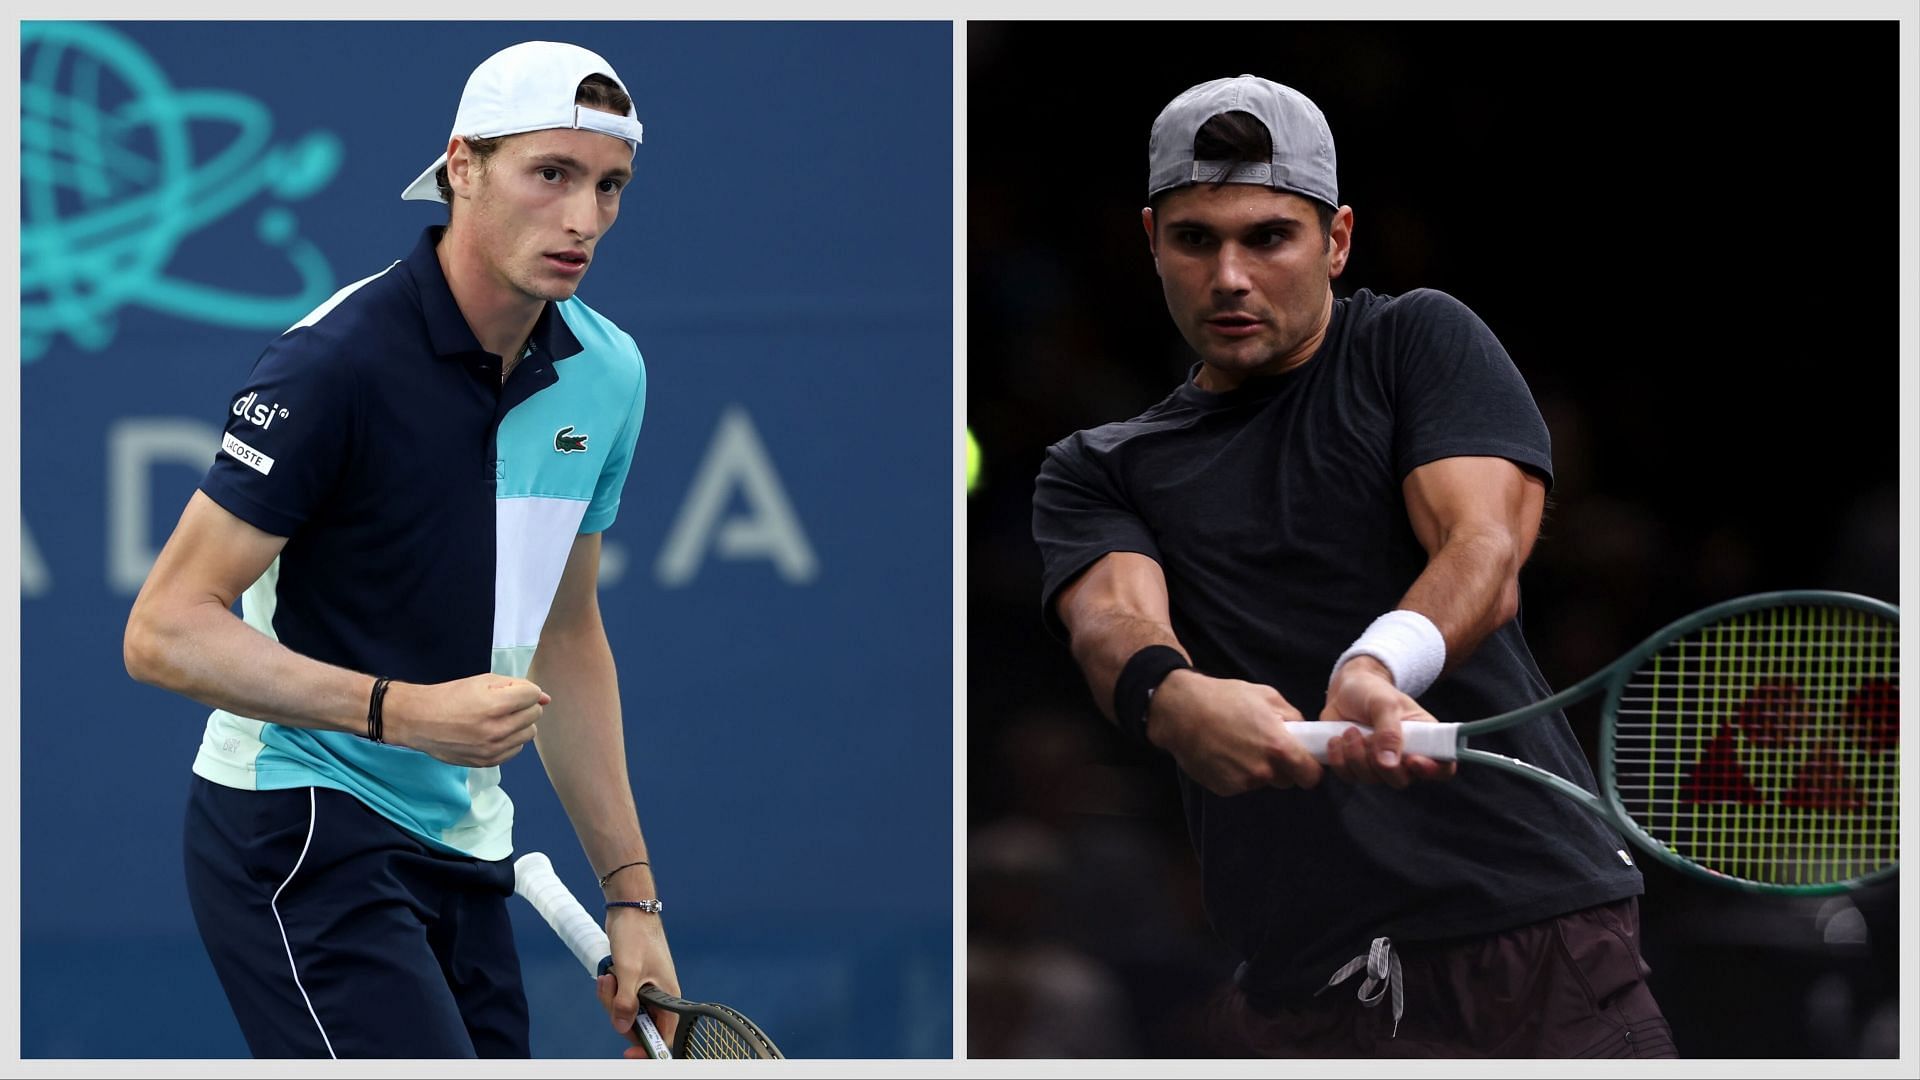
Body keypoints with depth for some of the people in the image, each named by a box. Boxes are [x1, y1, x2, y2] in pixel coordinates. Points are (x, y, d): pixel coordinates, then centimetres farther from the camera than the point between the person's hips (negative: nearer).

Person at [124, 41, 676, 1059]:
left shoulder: (608, 374, 6)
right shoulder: (338, 362, -17)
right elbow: (164, 632, -18)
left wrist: (629, 893, 16)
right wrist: (407, 711, -26)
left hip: (463, 856, 8)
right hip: (300, 825, -8)